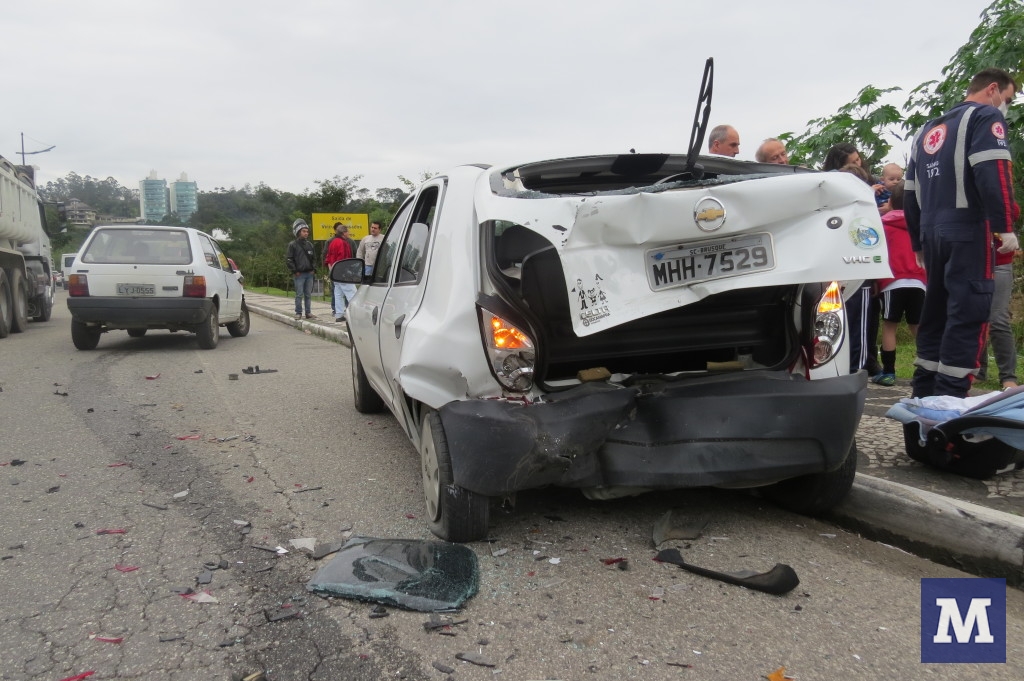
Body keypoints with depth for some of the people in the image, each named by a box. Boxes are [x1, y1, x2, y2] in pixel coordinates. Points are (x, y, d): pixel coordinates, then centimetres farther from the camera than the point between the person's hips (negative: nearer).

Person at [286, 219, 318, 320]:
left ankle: (308, 312, 13)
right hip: (299, 274, -5)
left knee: (308, 294, 8)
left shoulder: (309, 244, 13)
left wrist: (313, 268, 10)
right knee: (299, 295, -3)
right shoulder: (293, 245, -2)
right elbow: (288, 259, -4)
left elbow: (314, 257, 22)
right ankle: (298, 313, 3)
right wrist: (294, 271, -9)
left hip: (309, 273, 5)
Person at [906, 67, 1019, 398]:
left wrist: (918, 242, 25)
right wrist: (1005, 227, -16)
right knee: (968, 315, -7)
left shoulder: (927, 130, 23)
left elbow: (910, 195, 21)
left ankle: (924, 397, 16)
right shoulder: (986, 116, 0)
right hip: (969, 232, -7)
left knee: (936, 312, 13)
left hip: (933, 234, 7)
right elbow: (993, 174, -17)